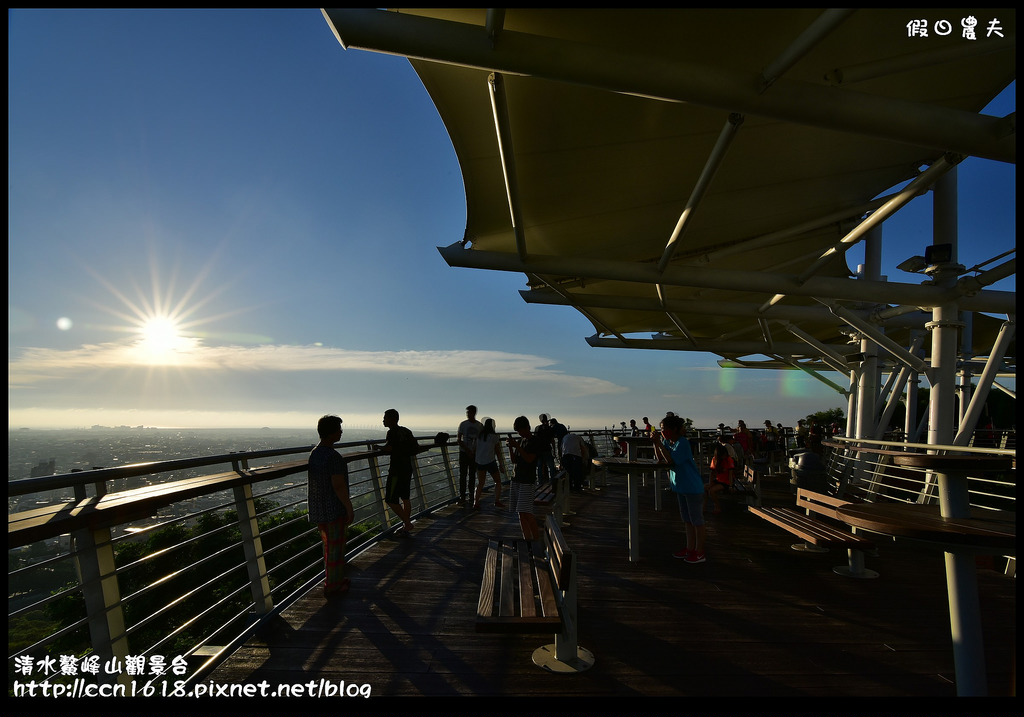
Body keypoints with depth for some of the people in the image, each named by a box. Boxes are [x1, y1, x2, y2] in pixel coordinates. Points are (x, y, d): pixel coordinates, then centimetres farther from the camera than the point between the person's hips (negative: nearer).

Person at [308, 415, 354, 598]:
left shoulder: (314, 452, 5)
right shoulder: (333, 456, -23)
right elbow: (338, 486, -24)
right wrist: (349, 508, -14)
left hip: (317, 508, 9)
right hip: (334, 509, -9)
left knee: (329, 545, 22)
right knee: (335, 548, 5)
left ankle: (333, 579, 36)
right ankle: (332, 587, 16)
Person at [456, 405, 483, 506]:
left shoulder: (480, 425, 3)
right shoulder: (463, 424, -2)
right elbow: (458, 439, -3)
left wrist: (476, 450, -8)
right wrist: (467, 450, -13)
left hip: (475, 453, 1)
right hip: (464, 453, -1)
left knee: (472, 475, 8)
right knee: (462, 475, -2)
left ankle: (472, 495, 20)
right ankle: (462, 497, 3)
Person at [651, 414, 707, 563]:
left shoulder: (682, 443, -20)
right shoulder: (667, 441, 4)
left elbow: (671, 460, -28)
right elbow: (660, 459, 2)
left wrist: (660, 444, -26)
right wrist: (656, 444, -8)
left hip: (693, 486, -9)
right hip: (680, 485, 9)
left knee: (696, 519, 2)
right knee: (687, 519, 16)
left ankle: (700, 552, 11)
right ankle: (690, 548, 26)